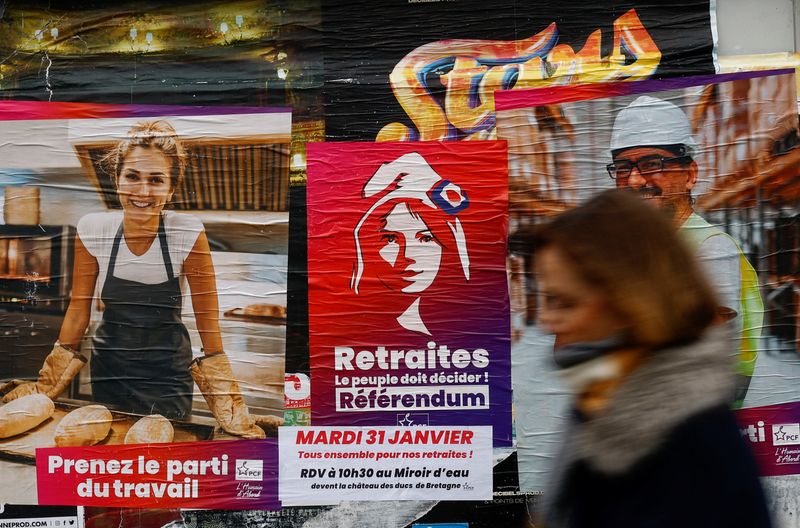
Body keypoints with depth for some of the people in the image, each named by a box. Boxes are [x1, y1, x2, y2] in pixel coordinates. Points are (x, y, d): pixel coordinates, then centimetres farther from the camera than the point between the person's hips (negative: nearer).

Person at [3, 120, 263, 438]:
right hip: (109, 365, 2)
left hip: (169, 368, -2)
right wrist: (45, 387, 0)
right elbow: (78, 310, -2)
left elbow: (207, 318, -14)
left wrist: (227, 407, -15)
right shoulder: (92, 230, -12)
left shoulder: (189, 234, -19)